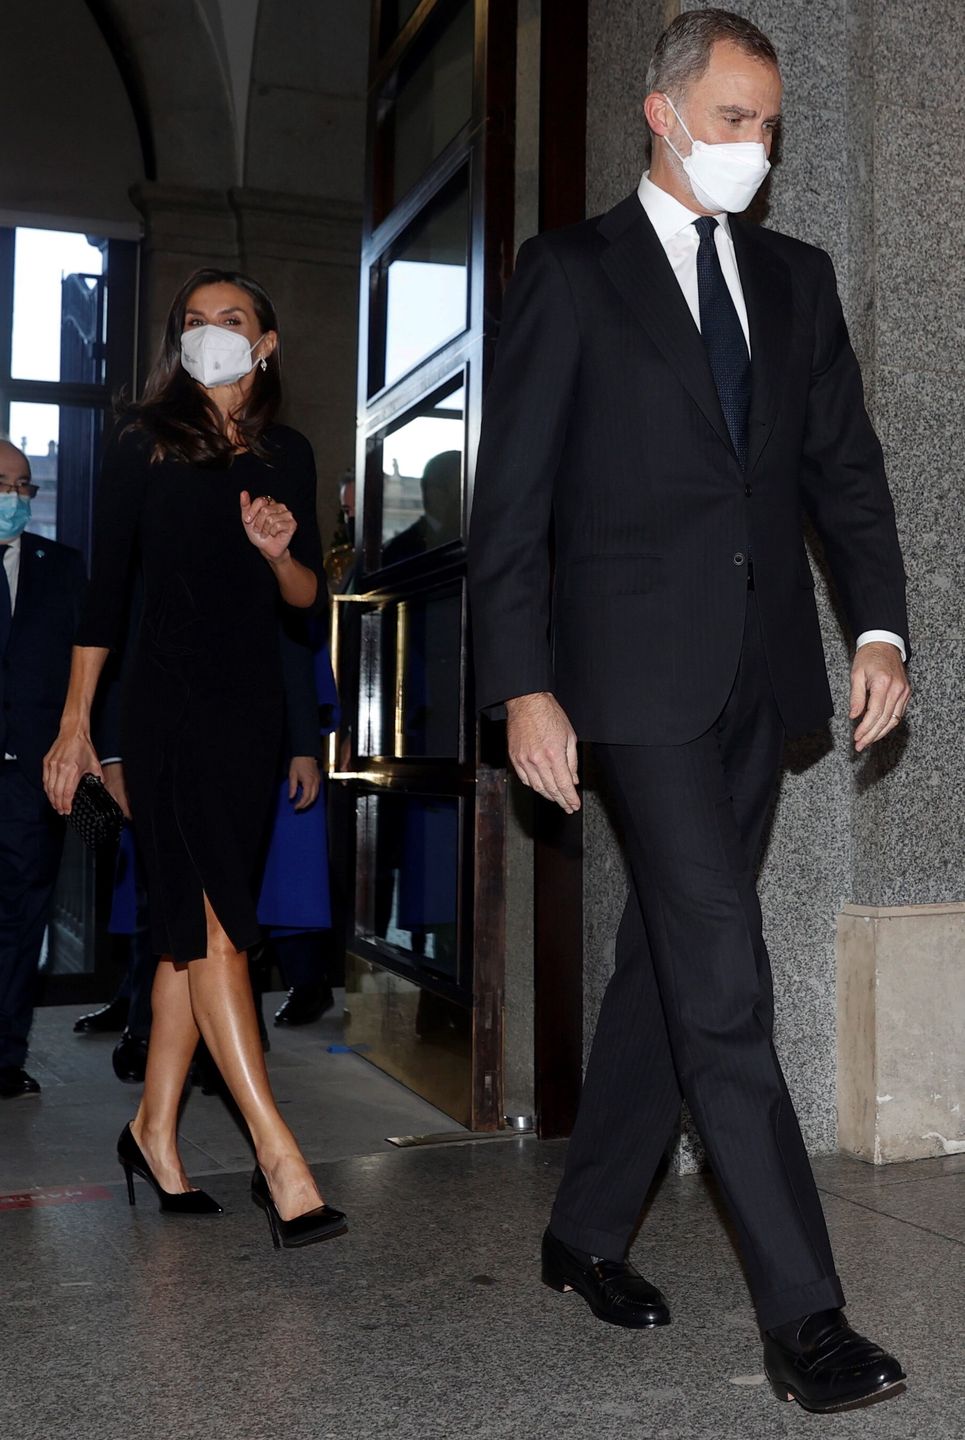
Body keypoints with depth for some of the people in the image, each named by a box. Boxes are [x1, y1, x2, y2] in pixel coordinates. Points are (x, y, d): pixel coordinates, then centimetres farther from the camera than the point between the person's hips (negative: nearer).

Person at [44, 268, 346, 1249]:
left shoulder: (286, 455, 12)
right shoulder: (144, 445, 3)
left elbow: (310, 599, 12)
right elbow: (105, 588, 2)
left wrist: (280, 553, -10)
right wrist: (75, 724, 0)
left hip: (252, 708, 5)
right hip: (167, 700, -4)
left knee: (193, 928, 8)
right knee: (214, 924, -11)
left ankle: (155, 1128, 20)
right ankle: (277, 1154, -11)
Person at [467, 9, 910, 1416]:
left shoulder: (797, 277, 17)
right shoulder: (571, 274, 3)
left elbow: (845, 465, 14)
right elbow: (511, 495, -3)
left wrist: (880, 624, -2)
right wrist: (523, 684, -11)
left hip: (760, 669, 6)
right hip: (644, 670, -5)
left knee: (668, 963, 11)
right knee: (724, 983, -11)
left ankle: (589, 1234, 27)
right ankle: (803, 1313, -3)